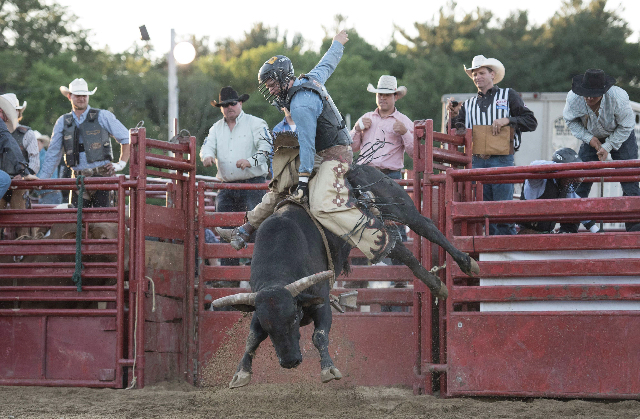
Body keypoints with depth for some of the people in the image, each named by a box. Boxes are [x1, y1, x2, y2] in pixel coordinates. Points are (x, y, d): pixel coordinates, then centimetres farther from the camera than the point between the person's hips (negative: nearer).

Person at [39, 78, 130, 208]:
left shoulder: (103, 116, 5)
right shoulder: (63, 122, 14)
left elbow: (126, 138, 10)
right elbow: (53, 154, 18)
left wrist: (121, 164, 1)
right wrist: (43, 180, 12)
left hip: (101, 174, -3)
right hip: (79, 177, 3)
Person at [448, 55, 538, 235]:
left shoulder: (508, 96, 11)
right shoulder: (469, 104, 21)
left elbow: (531, 122, 3)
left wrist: (507, 120, -11)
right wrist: (453, 116, -2)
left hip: (502, 160, -4)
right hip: (477, 162, 4)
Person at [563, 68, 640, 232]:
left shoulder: (618, 98, -34)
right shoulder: (573, 99, -27)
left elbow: (626, 126, -18)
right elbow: (571, 120, -5)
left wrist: (608, 146, -23)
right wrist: (589, 138, -18)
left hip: (621, 137, -2)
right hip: (593, 138, 2)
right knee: (580, 182, -4)